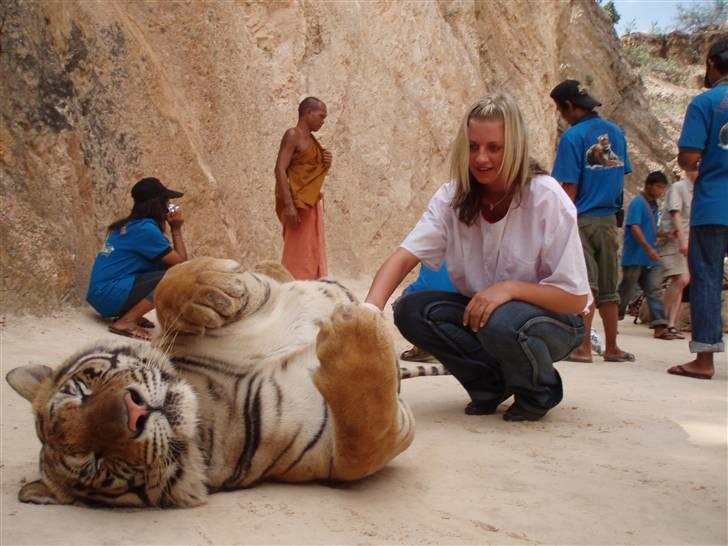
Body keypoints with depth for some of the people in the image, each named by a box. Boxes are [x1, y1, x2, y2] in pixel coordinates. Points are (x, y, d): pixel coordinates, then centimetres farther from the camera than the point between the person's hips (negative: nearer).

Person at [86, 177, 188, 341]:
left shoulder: (131, 224, 15)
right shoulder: (146, 229, -13)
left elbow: (171, 259, 20)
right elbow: (182, 264, -8)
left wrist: (173, 228, 11)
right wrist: (177, 229, 0)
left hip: (101, 293, 10)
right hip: (110, 294, -10)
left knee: (165, 267, 13)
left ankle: (127, 313, 7)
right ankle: (126, 321, -16)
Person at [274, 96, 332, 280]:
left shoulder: (311, 139, 16)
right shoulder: (293, 135, -9)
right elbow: (280, 170, -18)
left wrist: (326, 164, 4)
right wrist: (288, 204, -25)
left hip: (312, 203, 9)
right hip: (297, 203, -9)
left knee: (313, 254, 8)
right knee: (297, 253, -9)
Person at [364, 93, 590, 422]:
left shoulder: (546, 199, -21)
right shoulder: (453, 198, -10)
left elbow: (576, 298, -19)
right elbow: (404, 257, -23)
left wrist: (510, 286, -35)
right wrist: (370, 308, -42)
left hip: (551, 318, -4)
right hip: (481, 311, 4)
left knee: (502, 322, -37)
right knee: (411, 309, -20)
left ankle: (538, 392, -3)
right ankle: (493, 384, 0)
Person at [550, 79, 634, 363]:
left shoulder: (573, 136, -11)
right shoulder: (615, 132, 9)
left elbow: (570, 188, -13)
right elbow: (621, 177, 13)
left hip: (582, 219, -6)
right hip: (609, 219, 6)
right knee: (608, 286, 11)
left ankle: (584, 348, -2)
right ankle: (611, 348, 17)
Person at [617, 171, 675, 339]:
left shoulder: (653, 205, 16)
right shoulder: (638, 203, -10)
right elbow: (635, 227, -19)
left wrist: (665, 234, 7)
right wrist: (648, 248, -26)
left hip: (651, 258, 8)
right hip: (634, 257, -8)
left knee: (655, 291, -1)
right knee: (626, 291, 2)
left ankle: (659, 326, -5)